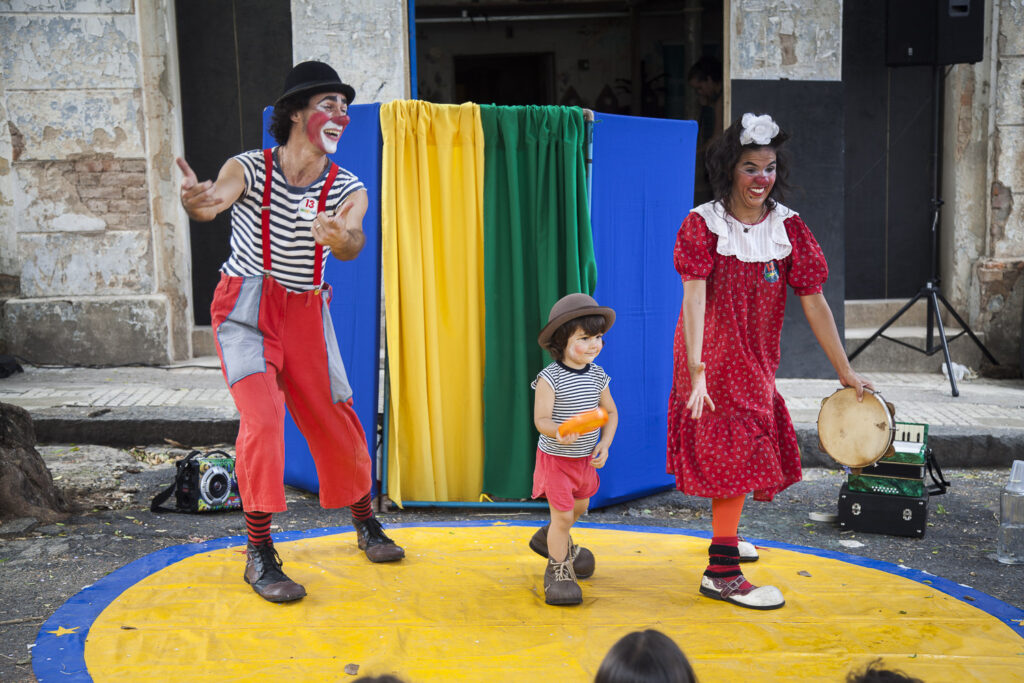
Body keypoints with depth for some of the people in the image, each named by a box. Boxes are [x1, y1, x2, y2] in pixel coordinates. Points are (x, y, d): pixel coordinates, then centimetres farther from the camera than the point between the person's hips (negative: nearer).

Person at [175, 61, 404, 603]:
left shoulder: (348, 190, -3)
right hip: (246, 308, -3)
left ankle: (365, 522, 32)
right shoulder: (248, 169, -10)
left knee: (335, 420, 7)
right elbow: (214, 202, -30)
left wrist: (340, 238, -47)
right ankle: (259, 553, -8)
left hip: (306, 314, 3)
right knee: (263, 415, -20)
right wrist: (196, 202, -55)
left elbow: (352, 244, -22)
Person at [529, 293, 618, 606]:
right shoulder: (550, 378, -21)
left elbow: (610, 412, 7)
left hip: (586, 458, 6)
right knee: (563, 514, -4)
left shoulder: (597, 376, -3)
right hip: (555, 457, -6)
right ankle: (558, 568, 18)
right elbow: (541, 419, -24)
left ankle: (553, 539, 54)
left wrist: (605, 443, -7)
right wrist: (557, 432, -45)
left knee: (579, 506, 24)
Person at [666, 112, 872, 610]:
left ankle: (725, 537, 42)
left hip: (756, 359, 5)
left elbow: (814, 303, -4)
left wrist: (845, 372, -5)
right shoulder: (703, 224, -16)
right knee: (735, 449, -9)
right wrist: (697, 373, -36)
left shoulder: (788, 228, -4)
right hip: (714, 357, -5)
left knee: (737, 451, 20)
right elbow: (694, 298, -26)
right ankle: (720, 573, -3)